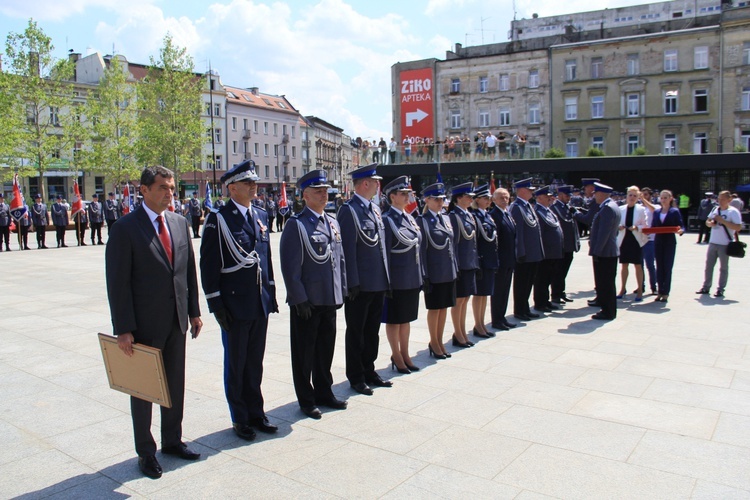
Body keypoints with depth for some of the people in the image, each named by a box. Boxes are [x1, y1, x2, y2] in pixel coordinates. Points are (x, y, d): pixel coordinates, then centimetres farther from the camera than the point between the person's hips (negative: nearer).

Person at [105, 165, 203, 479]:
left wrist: (194, 311, 8)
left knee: (175, 384, 16)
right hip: (145, 324, -5)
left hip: (177, 322, 5)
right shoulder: (125, 228, -12)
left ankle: (172, 440, 35)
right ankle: (145, 451, 27)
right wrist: (123, 329, -15)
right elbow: (117, 282, -13)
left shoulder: (180, 224, 6)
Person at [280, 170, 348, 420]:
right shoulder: (296, 224, -11)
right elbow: (290, 266, -15)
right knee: (304, 352, 8)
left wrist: (342, 290, 10)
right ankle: (306, 399, 22)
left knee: (326, 349, 18)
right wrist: (300, 299, -16)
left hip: (330, 299, 7)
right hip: (307, 301, -6)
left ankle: (324, 392, 34)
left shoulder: (332, 222, 11)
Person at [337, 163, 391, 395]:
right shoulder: (349, 210, -13)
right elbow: (348, 249, -17)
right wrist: (352, 283, -18)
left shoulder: (375, 208, 12)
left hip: (378, 283, 8)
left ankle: (369, 371, 31)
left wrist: (386, 278, 14)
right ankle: (356, 377, 20)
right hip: (360, 285, -8)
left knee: (372, 331, 17)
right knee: (356, 332, 7)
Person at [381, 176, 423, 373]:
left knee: (406, 318, 16)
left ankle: (405, 355, 27)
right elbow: (384, 252, -14)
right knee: (394, 319, 7)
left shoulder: (410, 218, 11)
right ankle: (396, 357, 19)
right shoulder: (387, 220, -12)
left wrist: (420, 275, 13)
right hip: (397, 279, -7)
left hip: (412, 279, 8)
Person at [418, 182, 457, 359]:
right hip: (434, 272, -6)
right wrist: (424, 275, -15)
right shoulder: (422, 220, -9)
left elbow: (450, 244, 15)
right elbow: (421, 249, -12)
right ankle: (434, 343, 18)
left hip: (449, 271, 6)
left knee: (444, 307, 12)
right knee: (434, 308, 4)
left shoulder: (446, 218, 11)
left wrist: (456, 268, 12)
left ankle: (439, 341, 24)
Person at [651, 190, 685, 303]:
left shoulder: (675, 212, -1)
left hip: (670, 242, -4)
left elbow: (682, 226, -4)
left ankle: (666, 292, 5)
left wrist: (680, 231, -26)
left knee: (667, 267, -1)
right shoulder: (656, 212, 11)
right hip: (658, 241, 4)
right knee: (659, 267, 7)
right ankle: (660, 291, 14)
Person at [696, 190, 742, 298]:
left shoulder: (733, 211, -9)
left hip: (725, 244, -6)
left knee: (723, 267, 5)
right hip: (712, 242, 6)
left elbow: (738, 227, -18)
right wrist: (710, 223, -5)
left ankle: (720, 289, 11)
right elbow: (707, 221, 18)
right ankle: (706, 287, 19)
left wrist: (723, 221, -22)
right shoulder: (715, 209, 9)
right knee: (708, 265, 10)